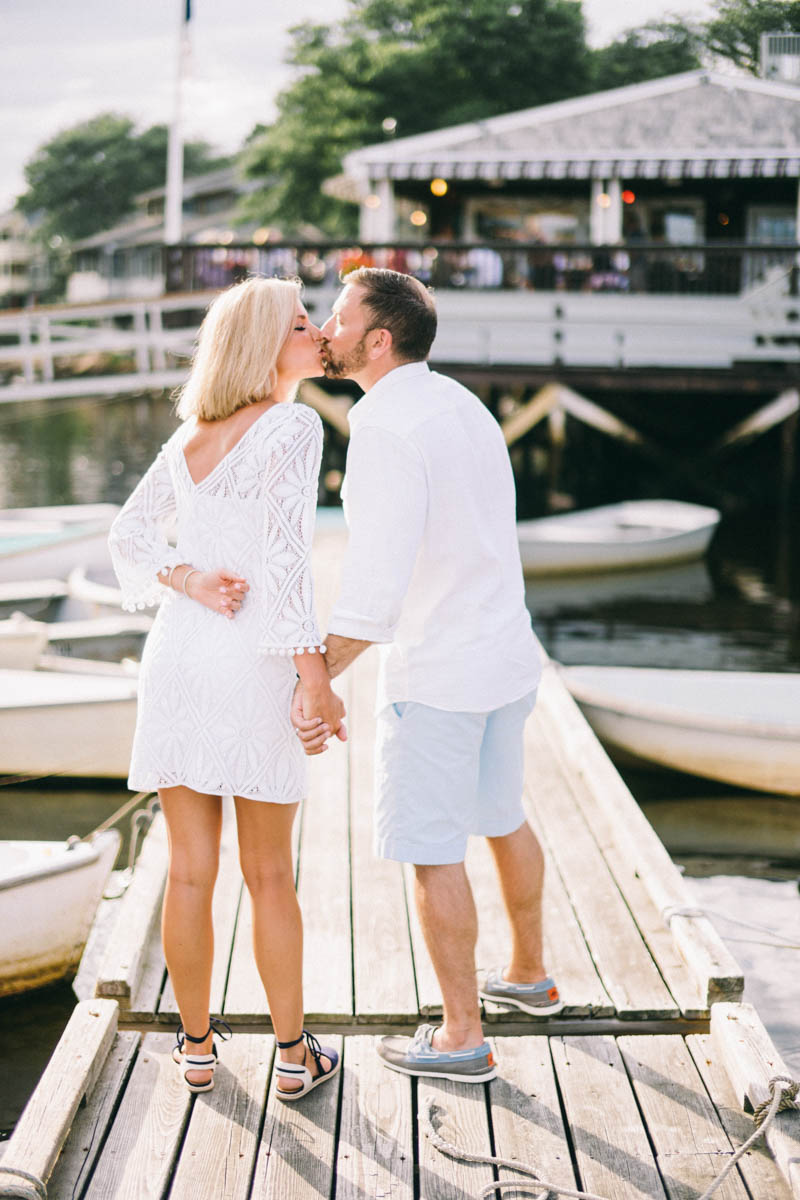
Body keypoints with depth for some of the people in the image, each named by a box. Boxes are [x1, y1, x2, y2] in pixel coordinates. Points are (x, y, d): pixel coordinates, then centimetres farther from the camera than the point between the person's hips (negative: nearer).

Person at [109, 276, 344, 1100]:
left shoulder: (192, 435, 12)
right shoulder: (293, 427, -10)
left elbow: (130, 534, 13)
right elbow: (285, 558, -19)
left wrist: (190, 583, -1)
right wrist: (315, 676, -18)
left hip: (178, 653, 5)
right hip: (255, 664, -5)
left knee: (190, 871, 10)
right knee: (268, 875, 7)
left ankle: (197, 1046, 21)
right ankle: (293, 1054, 16)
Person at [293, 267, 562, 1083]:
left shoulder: (386, 429, -22)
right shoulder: (463, 407, 8)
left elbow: (376, 577, -29)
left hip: (434, 670, -9)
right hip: (505, 653, 9)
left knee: (429, 848, 2)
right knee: (499, 815, 24)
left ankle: (461, 1037, 11)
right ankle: (528, 974, 41)